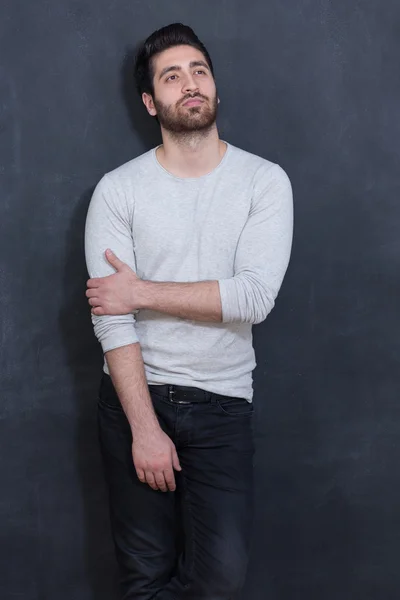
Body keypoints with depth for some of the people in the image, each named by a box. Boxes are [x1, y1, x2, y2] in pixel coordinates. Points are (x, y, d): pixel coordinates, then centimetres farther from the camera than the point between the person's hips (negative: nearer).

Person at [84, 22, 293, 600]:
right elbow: (110, 320, -10)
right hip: (134, 395, 0)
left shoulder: (265, 180, -3)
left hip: (223, 402, 0)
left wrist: (142, 293, -15)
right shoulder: (118, 189, -4)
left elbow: (255, 297, -15)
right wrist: (145, 428, -15)